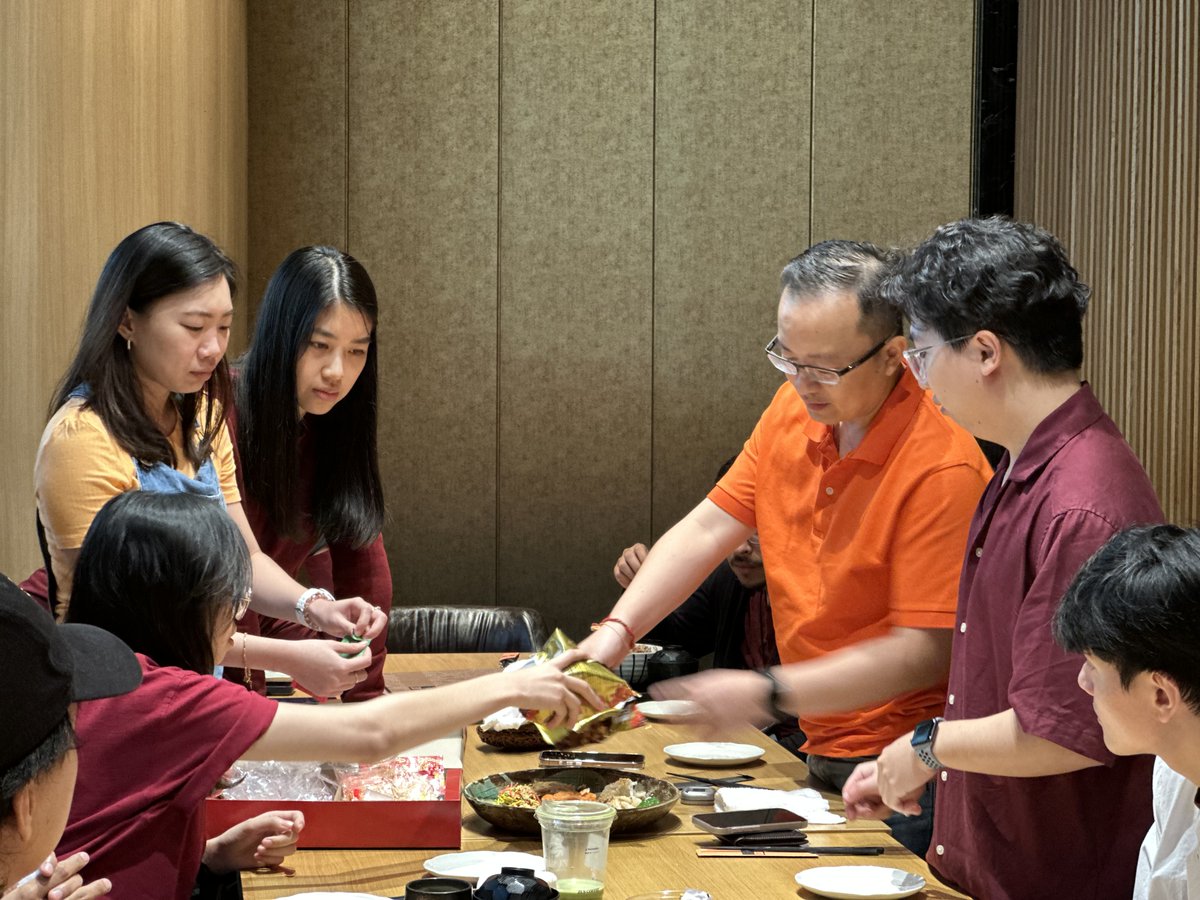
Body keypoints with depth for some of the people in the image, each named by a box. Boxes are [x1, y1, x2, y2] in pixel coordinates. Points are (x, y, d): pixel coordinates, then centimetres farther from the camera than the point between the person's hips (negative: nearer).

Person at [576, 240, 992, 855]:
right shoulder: (795, 408, 1)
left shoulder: (941, 468, -22)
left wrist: (768, 694, -26)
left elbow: (923, 653, -23)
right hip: (820, 752, 7)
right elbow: (706, 529, 4)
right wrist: (617, 631, -8)